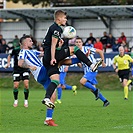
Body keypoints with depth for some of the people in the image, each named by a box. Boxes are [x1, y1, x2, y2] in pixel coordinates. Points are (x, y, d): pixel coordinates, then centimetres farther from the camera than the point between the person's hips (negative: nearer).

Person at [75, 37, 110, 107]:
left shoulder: (87, 49, -10)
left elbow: (100, 51, -6)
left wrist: (103, 62, -2)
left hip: (92, 70, -7)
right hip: (86, 71, 7)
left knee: (82, 81, -25)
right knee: (92, 89, 6)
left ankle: (96, 90, -9)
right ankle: (105, 101, 16)